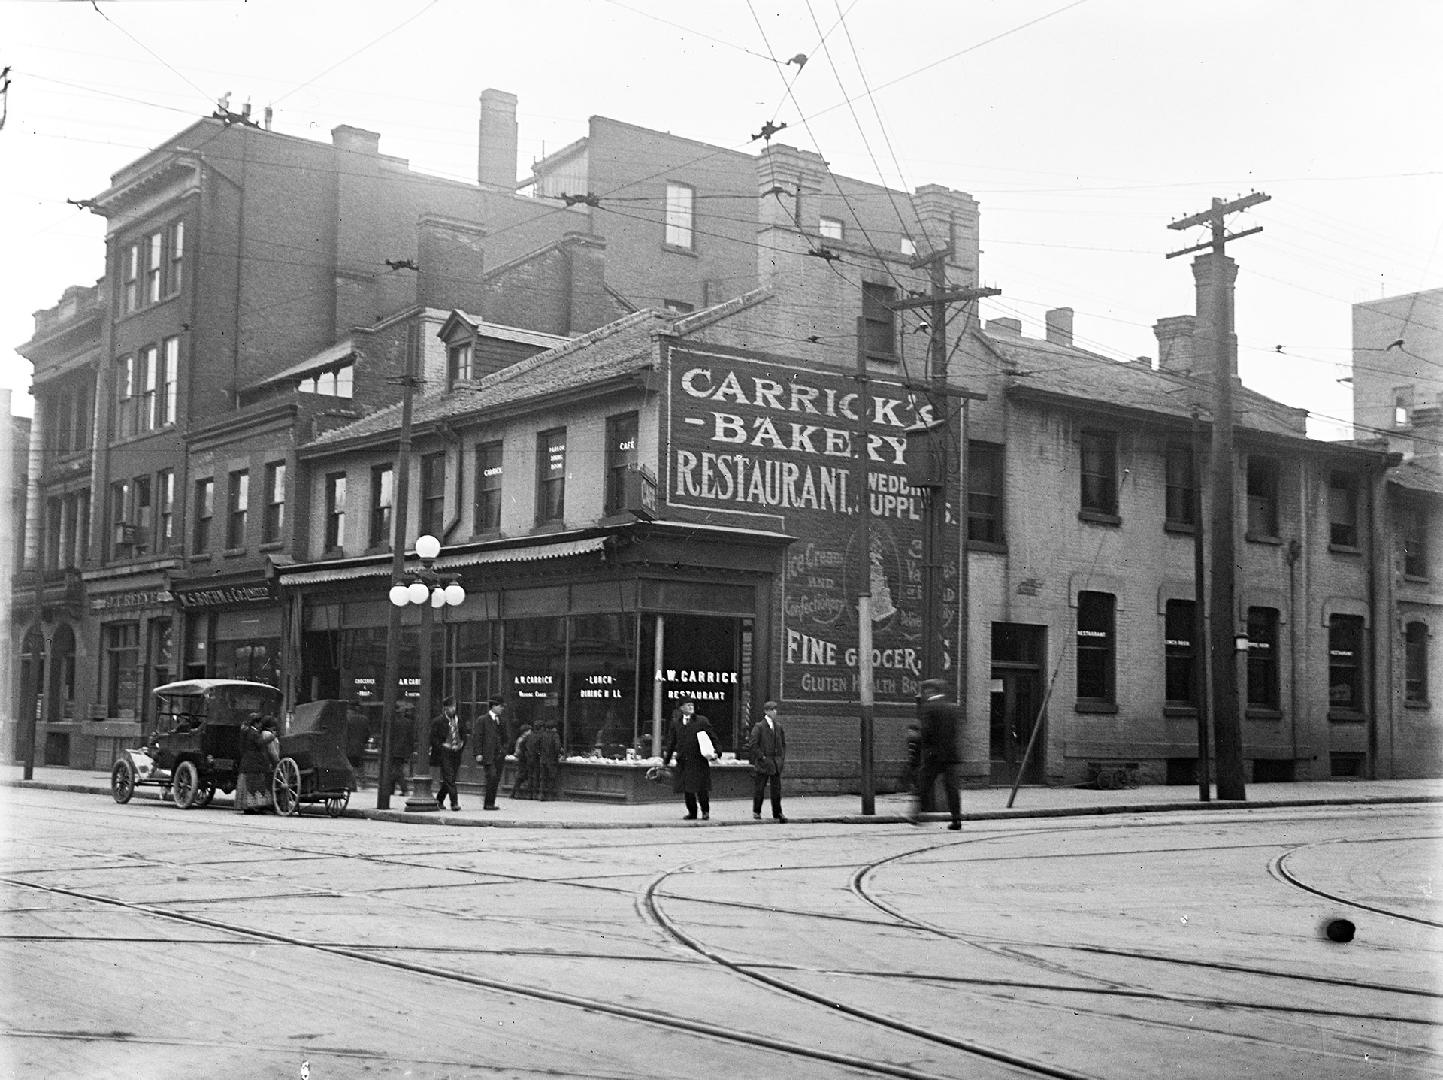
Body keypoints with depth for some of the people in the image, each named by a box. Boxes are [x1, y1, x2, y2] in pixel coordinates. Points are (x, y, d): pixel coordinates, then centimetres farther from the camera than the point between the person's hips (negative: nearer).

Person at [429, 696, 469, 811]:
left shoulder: (460, 720, 11)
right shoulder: (438, 721, -2)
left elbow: (465, 735, 20)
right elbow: (433, 737, -2)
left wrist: (461, 744, 3)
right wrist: (442, 745, -12)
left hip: (456, 753, 5)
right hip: (444, 753, -5)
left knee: (450, 779, 9)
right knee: (449, 778, -13)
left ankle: (439, 800, 27)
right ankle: (454, 802, -15)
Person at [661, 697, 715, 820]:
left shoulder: (702, 721, 3)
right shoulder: (675, 723, 10)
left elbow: (711, 738, 3)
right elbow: (671, 742, 14)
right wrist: (666, 759, 11)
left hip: (699, 761, -3)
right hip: (683, 762, 3)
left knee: (701, 788, -3)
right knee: (686, 789, 4)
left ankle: (705, 812, 12)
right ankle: (692, 812, 18)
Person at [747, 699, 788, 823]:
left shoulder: (778, 726, 11)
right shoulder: (759, 726, -6)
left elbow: (783, 743, 19)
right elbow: (752, 744, -10)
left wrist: (782, 758, 7)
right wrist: (762, 757, -14)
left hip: (776, 762, 4)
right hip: (763, 762, -4)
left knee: (776, 789, 2)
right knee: (759, 788, 4)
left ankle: (777, 814, 6)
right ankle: (756, 811, 19)